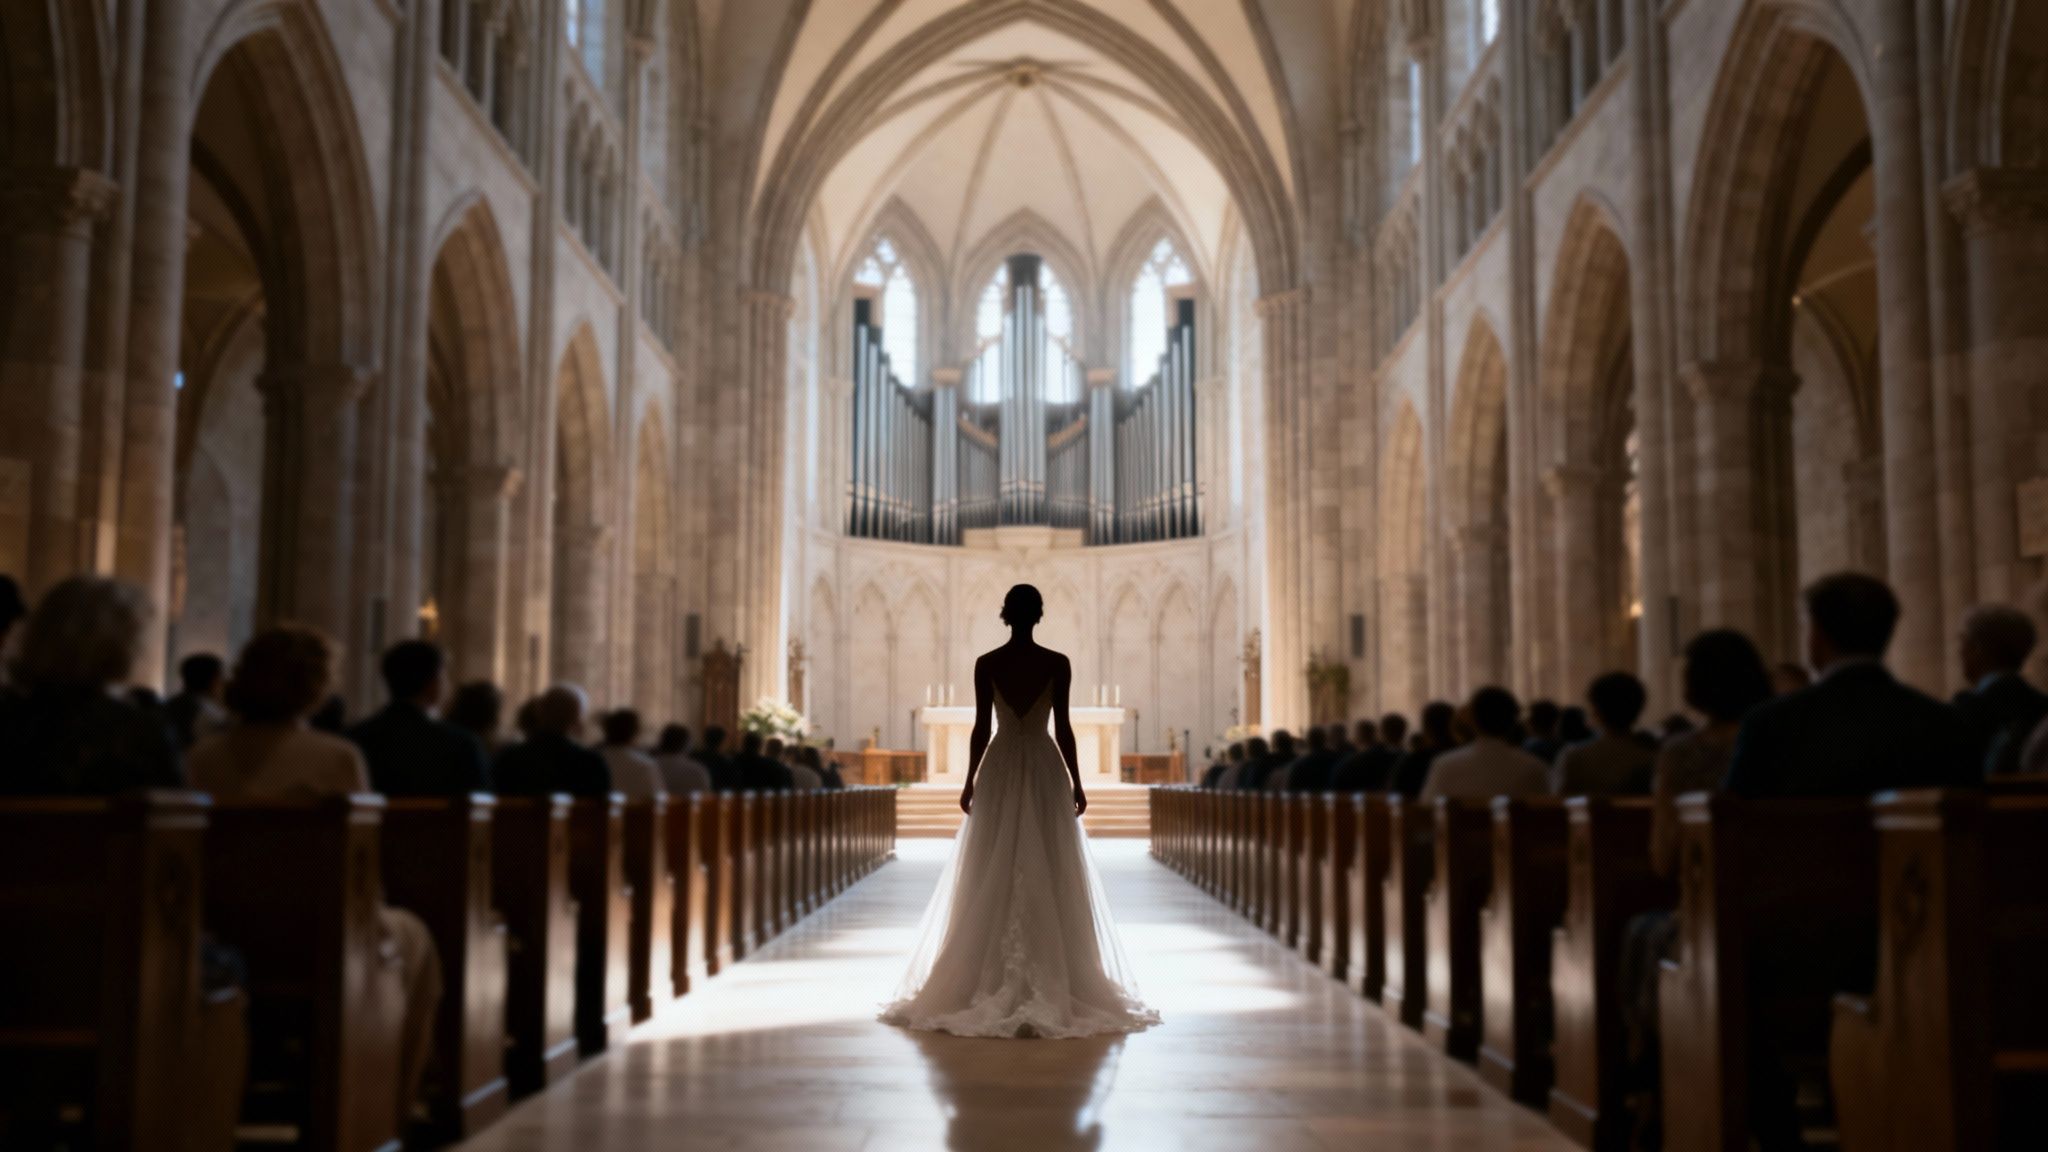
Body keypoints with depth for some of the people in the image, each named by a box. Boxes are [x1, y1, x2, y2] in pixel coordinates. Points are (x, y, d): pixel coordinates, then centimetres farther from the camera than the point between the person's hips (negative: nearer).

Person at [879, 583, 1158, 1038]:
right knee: (1049, 878, 3)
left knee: (993, 879, 6)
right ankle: (1050, 985, 3)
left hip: (1000, 771, 1)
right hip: (1045, 771, -1)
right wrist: (1076, 782, 3)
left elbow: (981, 728, -2)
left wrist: (969, 782, 6)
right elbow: (1063, 728, -5)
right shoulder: (1058, 664, -5)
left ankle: (992, 984, 6)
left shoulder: (986, 664, -3)